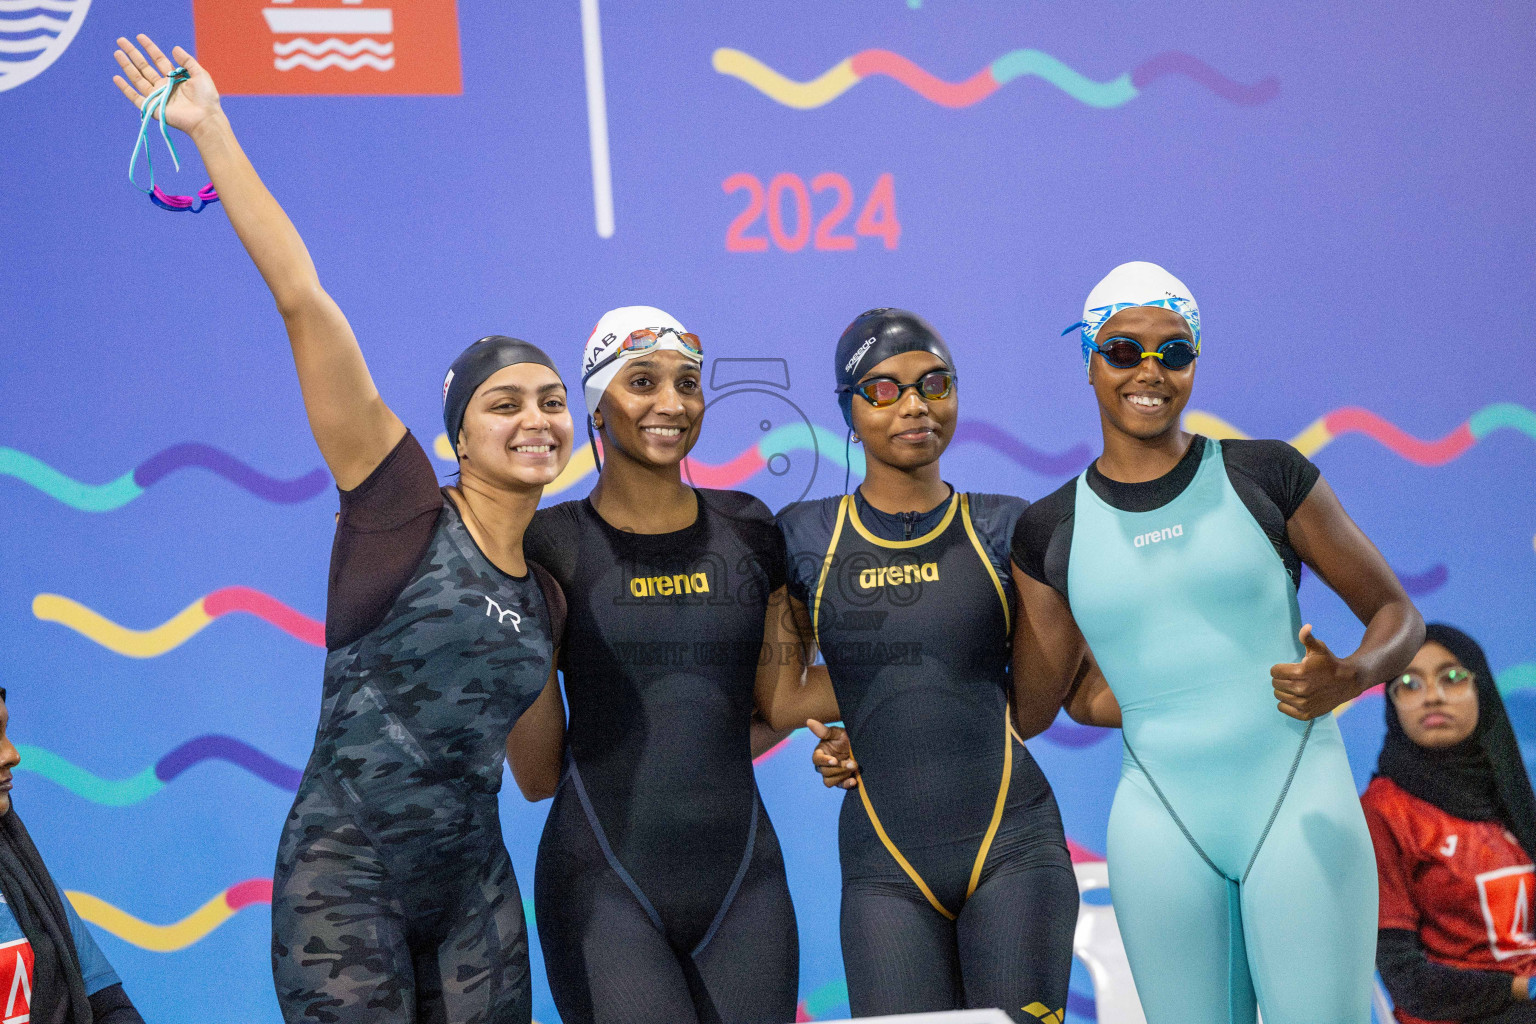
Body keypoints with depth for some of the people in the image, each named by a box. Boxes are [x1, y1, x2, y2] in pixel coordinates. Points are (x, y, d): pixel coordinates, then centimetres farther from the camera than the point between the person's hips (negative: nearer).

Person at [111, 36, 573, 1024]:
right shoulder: (402, 513, -6)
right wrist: (212, 131, -12)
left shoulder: (548, 592, 10)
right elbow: (303, 301, -12)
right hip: (345, 877, -5)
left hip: (475, 886, 6)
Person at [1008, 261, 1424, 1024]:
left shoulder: (1266, 475, 1)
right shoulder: (1049, 532, 5)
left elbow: (1396, 613, 6)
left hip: (1300, 809, -1)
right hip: (1163, 823, 2)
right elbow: (1031, 710, 10)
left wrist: (1345, 678, -13)